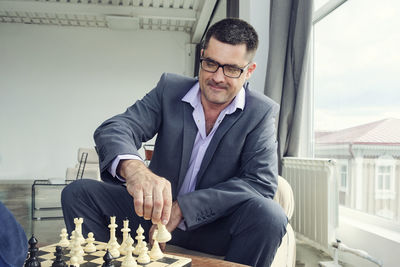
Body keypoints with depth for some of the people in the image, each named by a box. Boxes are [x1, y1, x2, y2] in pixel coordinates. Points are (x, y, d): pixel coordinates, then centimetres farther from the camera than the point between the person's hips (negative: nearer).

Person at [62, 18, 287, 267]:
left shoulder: (262, 112, -8)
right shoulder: (170, 88, -4)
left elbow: (261, 181, -18)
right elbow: (115, 129, -16)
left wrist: (183, 207, -26)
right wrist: (133, 168, -42)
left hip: (212, 224, -2)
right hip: (155, 211, 2)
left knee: (269, 215, -32)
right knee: (79, 192, -12)